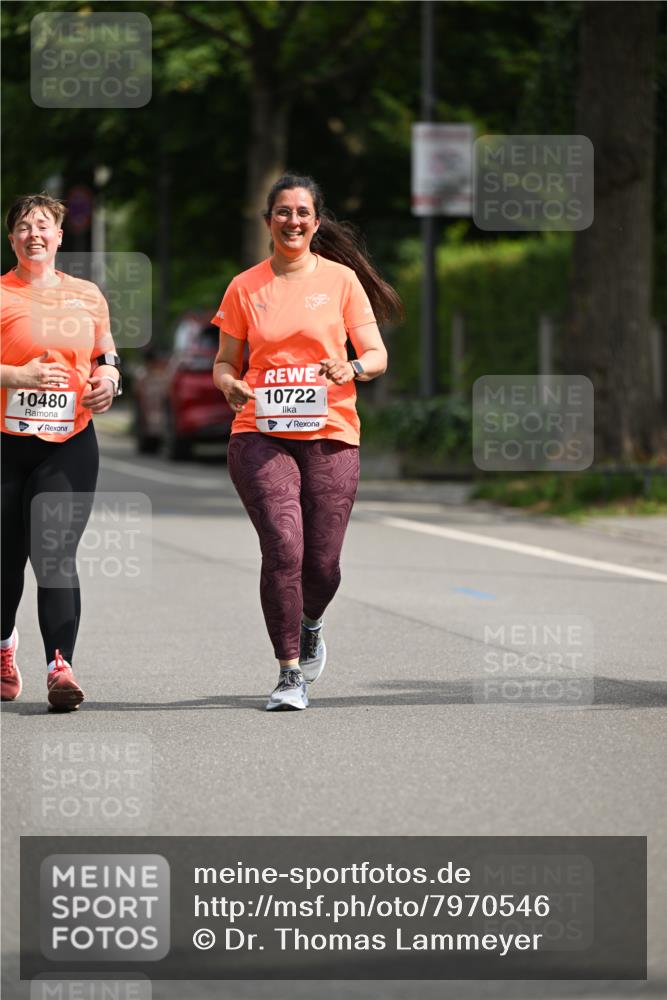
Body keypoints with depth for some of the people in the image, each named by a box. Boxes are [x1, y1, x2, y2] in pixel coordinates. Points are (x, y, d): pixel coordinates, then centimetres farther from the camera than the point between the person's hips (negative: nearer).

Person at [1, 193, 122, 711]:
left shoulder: (87, 296, 11)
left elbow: (106, 354, 22)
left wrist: (109, 378, 2)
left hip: (70, 443, 1)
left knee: (56, 555, -14)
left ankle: (60, 667, -22)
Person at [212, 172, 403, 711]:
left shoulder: (341, 279, 6)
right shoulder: (245, 287, 8)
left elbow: (378, 355, 5)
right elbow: (225, 363, 15)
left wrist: (353, 368, -17)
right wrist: (230, 385, -8)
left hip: (330, 434, 0)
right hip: (261, 435, 0)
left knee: (322, 563, 0)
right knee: (283, 546, -18)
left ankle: (310, 625, 36)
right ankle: (290, 674, -8)